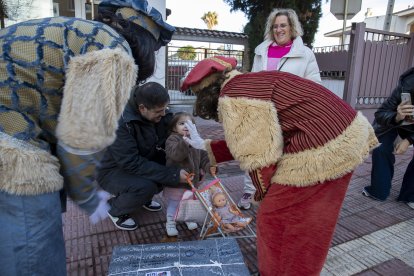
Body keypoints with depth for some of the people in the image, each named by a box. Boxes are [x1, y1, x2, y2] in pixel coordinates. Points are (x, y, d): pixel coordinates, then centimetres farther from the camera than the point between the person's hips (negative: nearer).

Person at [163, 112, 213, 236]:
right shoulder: (172, 139, -17)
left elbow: (203, 155, 7)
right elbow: (175, 155, -34)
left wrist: (209, 166, -9)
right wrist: (185, 141, -46)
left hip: (193, 179, 6)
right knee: (174, 203, 8)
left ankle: (188, 218, 44)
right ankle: (170, 223, 27)